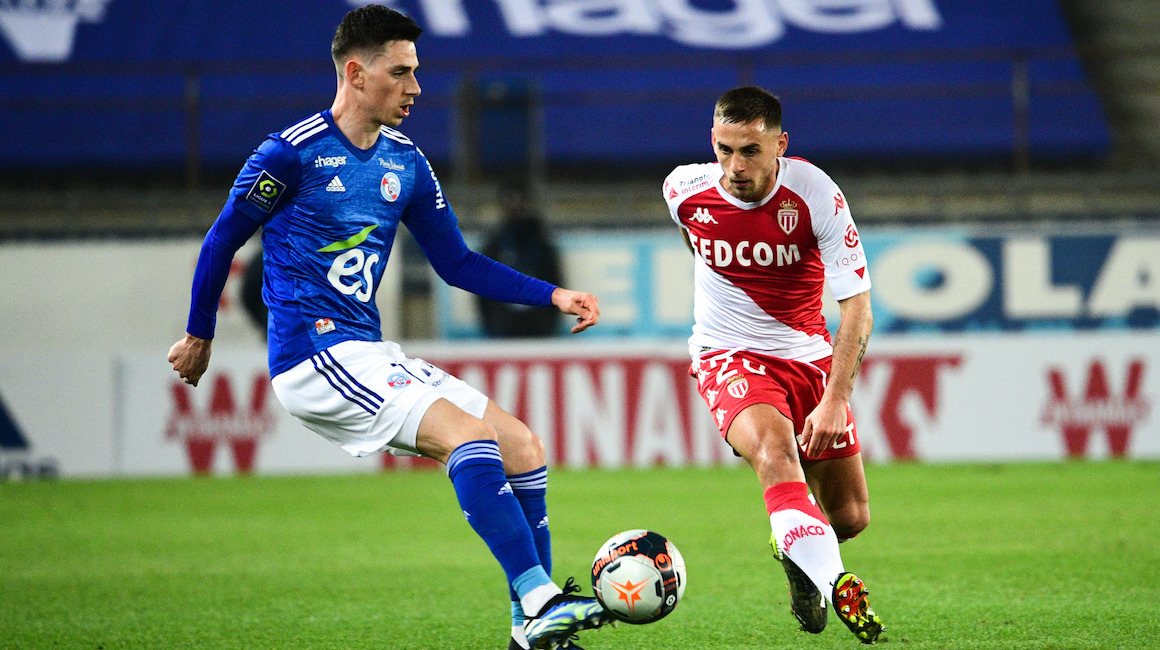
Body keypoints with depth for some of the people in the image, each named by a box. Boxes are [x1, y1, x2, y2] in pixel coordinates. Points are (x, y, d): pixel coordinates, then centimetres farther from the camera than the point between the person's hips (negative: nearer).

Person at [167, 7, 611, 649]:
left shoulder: (406, 163, 12)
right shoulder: (291, 152, -9)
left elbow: (456, 263, 18)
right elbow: (222, 240, 1)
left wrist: (553, 295, 7)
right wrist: (199, 337, 11)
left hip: (368, 355, 8)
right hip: (312, 355, -8)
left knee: (522, 446, -2)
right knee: (469, 432, -26)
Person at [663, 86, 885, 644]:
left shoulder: (816, 195, -20)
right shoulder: (684, 190, -12)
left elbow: (856, 306, -19)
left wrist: (835, 399, -29)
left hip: (809, 354, 1)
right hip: (729, 356, -1)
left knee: (850, 517, 6)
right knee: (773, 449, -34)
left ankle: (795, 544, 40)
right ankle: (823, 579, -41)